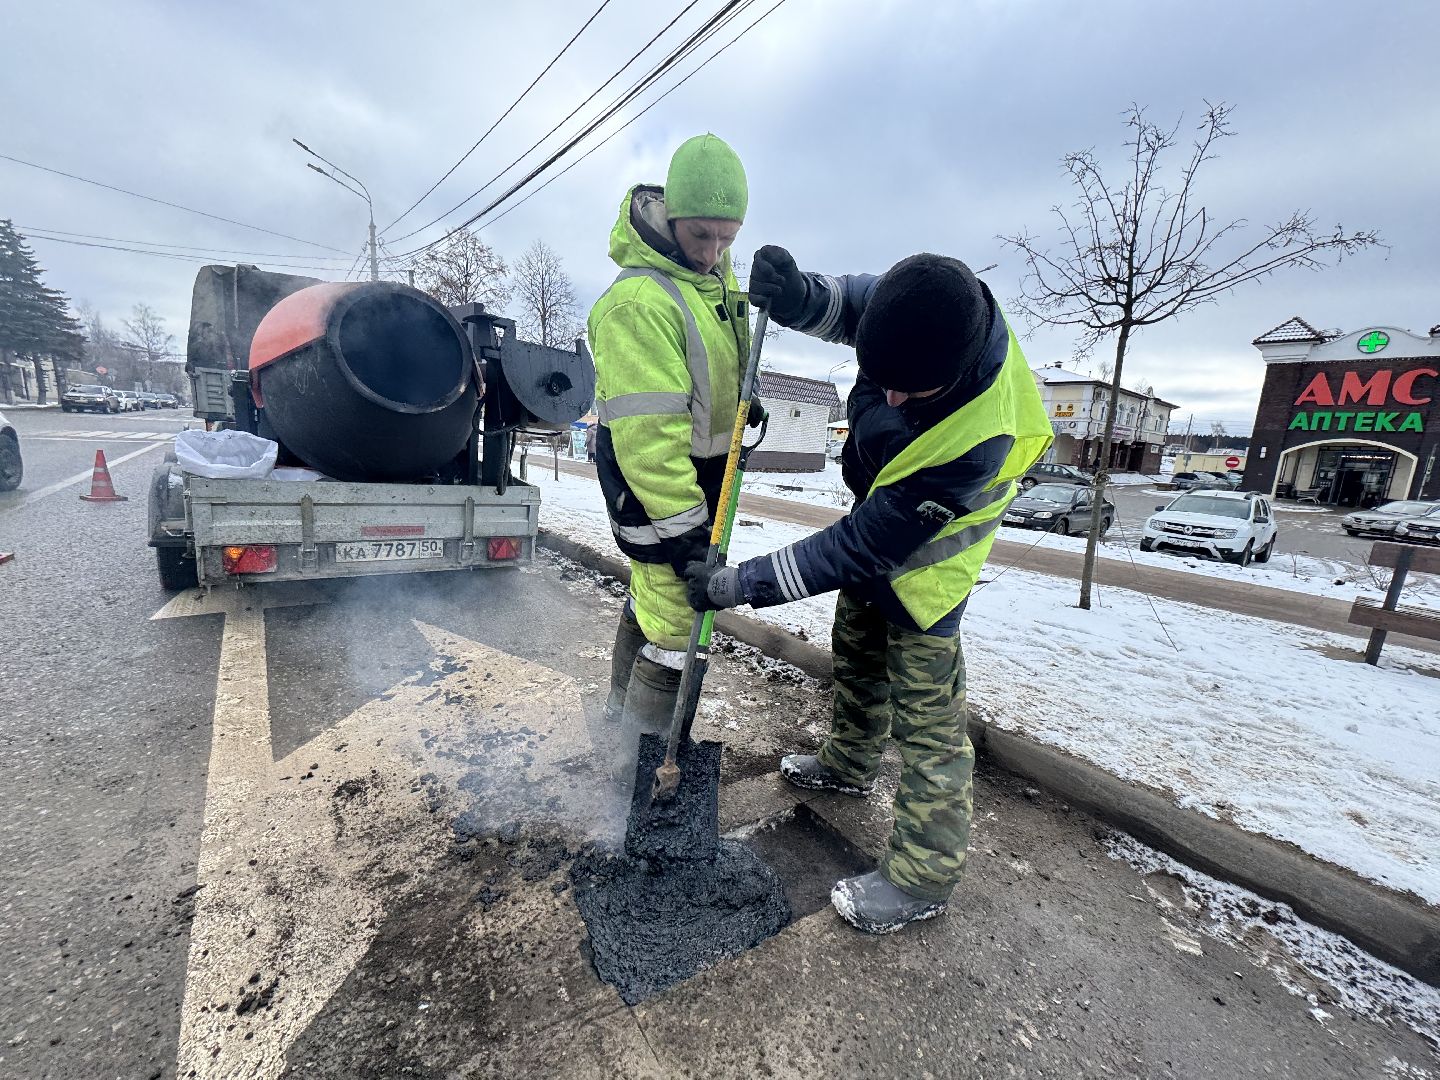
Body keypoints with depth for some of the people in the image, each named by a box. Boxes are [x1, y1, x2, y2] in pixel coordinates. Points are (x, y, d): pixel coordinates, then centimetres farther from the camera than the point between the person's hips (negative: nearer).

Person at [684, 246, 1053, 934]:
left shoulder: (977, 438, -41)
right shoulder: (925, 314, -23)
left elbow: (864, 545, -35)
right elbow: (848, 304, 0)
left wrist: (740, 585, -30)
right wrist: (798, 297, -24)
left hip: (923, 564, -8)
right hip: (878, 521, 8)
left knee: (925, 714, -1)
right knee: (856, 655, 23)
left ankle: (923, 877, 19)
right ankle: (847, 764, 49)